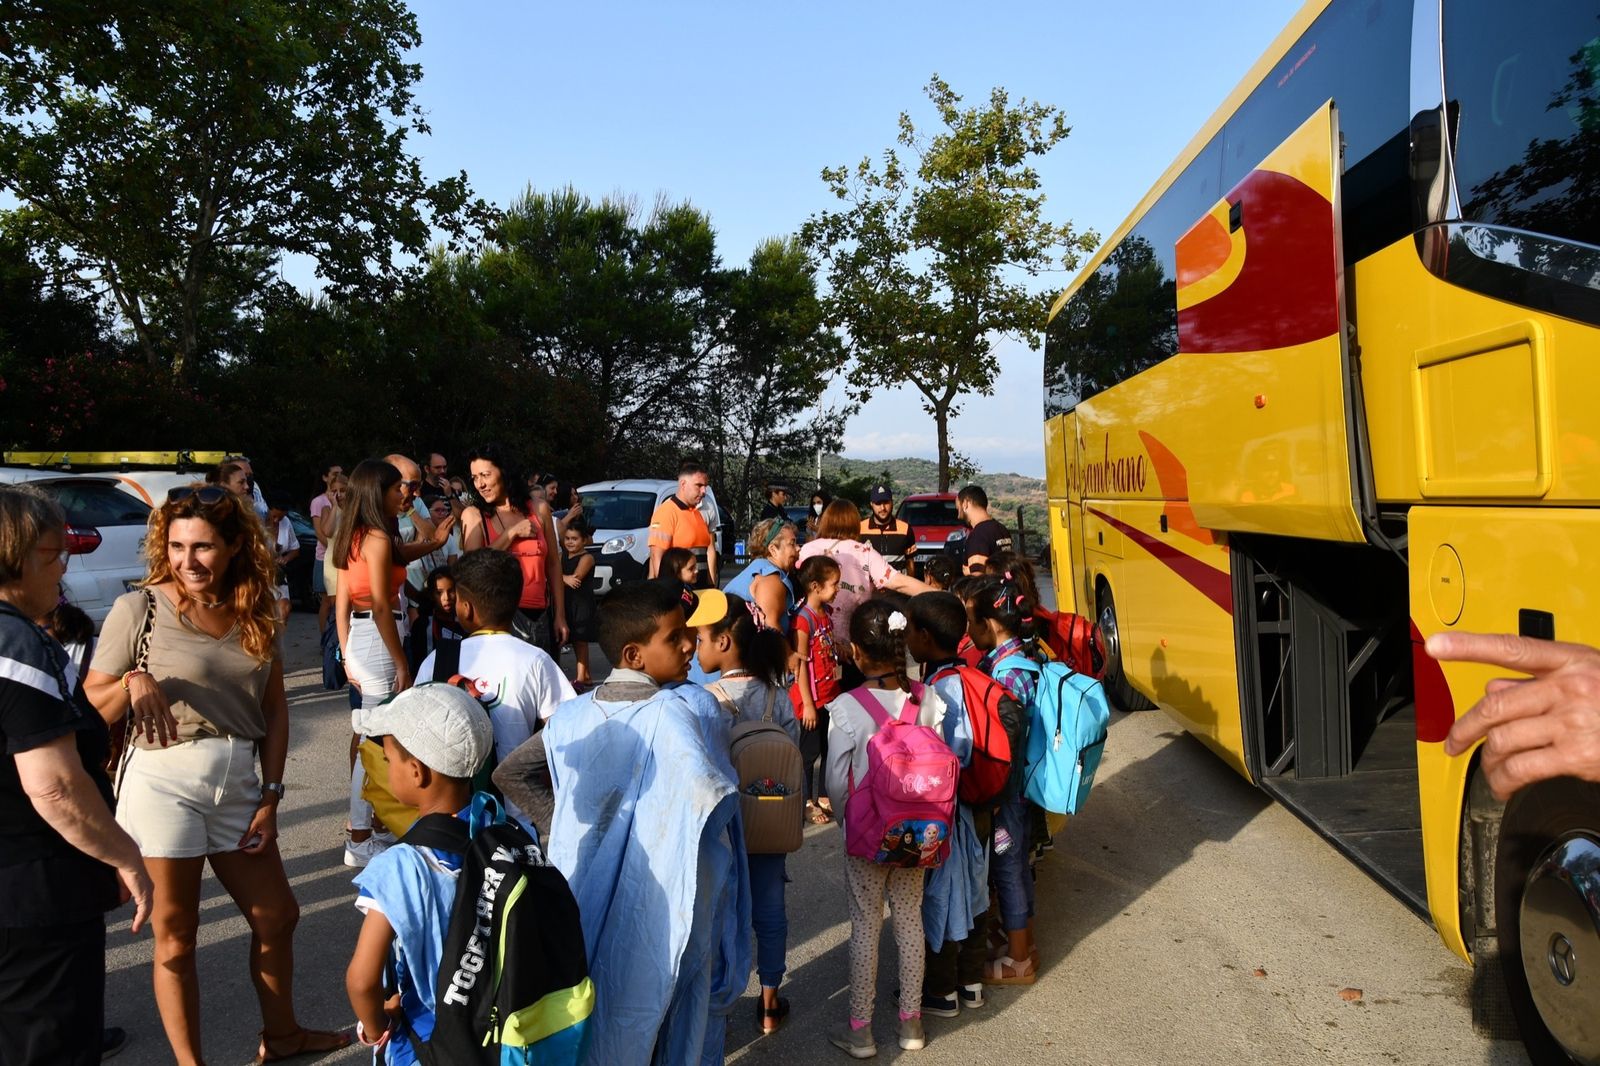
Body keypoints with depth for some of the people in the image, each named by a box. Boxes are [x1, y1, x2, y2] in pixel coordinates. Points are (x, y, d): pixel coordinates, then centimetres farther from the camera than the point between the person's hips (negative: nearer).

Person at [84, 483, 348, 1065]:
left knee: (278, 915, 17)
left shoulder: (254, 613, 5)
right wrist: (134, 681, -26)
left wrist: (270, 796, 2)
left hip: (238, 784, 5)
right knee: (176, 935, 9)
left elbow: (274, 708, 6)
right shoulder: (138, 608, -8)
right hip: (163, 783, -5)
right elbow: (92, 708, -6)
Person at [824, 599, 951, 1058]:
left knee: (866, 925, 10)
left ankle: (860, 1030, 22)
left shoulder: (846, 707, -20)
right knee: (910, 920, 16)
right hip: (917, 830, 3)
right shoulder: (929, 699, -10)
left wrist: (849, 818, 8)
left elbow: (837, 782, -12)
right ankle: (911, 1022, 30)